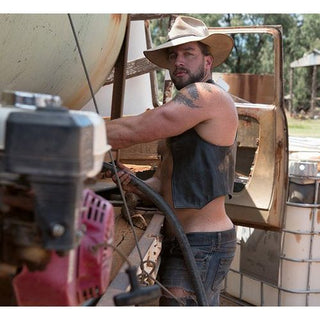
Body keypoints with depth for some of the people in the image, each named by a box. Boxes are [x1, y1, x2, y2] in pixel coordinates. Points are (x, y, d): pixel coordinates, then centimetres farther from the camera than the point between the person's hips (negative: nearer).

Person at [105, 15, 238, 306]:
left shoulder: (207, 95, -14)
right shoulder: (184, 120, 19)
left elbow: (133, 130, -20)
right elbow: (164, 182, 17)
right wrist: (135, 185, -4)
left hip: (201, 247, -11)